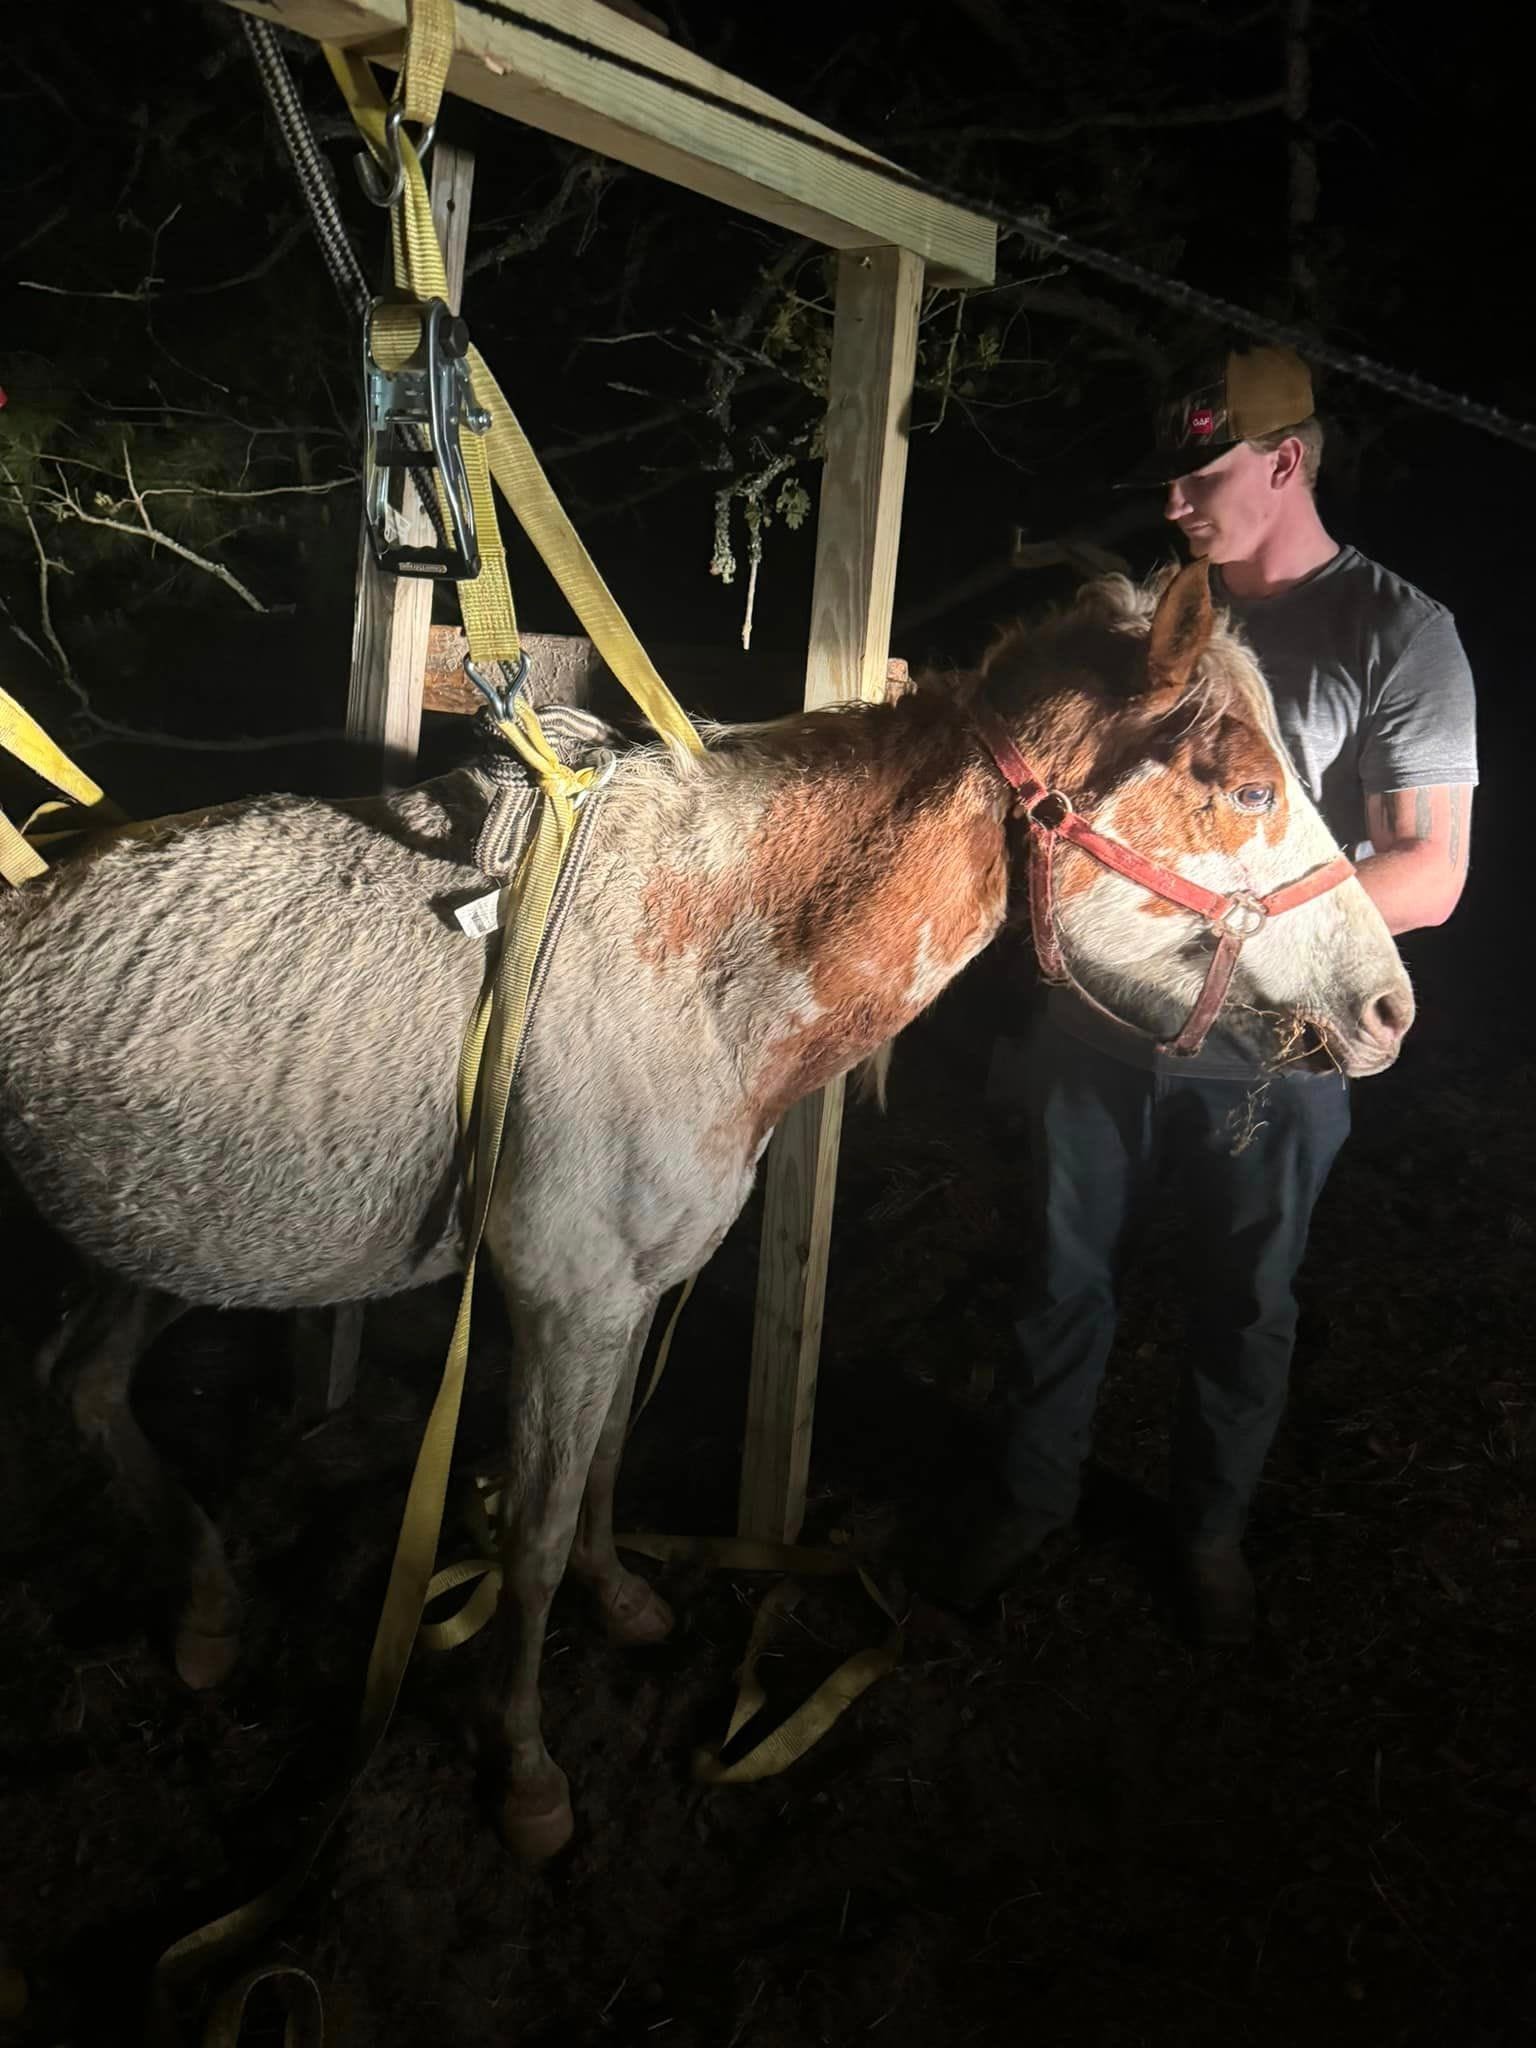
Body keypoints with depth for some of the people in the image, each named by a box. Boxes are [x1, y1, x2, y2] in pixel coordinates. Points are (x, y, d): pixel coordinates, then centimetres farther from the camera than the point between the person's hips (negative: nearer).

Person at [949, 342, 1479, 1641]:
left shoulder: (1399, 634, -8)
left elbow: (1430, 876, -13)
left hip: (1269, 1054, -3)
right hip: (1104, 1023, 4)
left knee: (1244, 1311, 14)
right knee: (1067, 1283, 15)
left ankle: (1212, 1530, 38)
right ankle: (1037, 1500, 36)